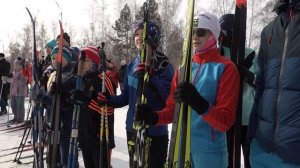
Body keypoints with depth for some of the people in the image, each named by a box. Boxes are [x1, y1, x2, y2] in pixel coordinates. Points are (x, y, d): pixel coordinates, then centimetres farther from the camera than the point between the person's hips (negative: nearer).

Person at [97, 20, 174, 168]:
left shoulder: (164, 66, -10)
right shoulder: (132, 66, 7)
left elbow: (169, 97, -21)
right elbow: (127, 96, 12)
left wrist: (152, 77, -31)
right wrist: (109, 100, -6)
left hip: (156, 130, -5)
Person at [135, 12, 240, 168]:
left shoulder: (225, 68, -9)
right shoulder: (184, 66, 7)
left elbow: (225, 122, -15)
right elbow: (173, 109, 9)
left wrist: (199, 104, -32)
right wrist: (154, 117, -11)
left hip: (209, 149, -5)